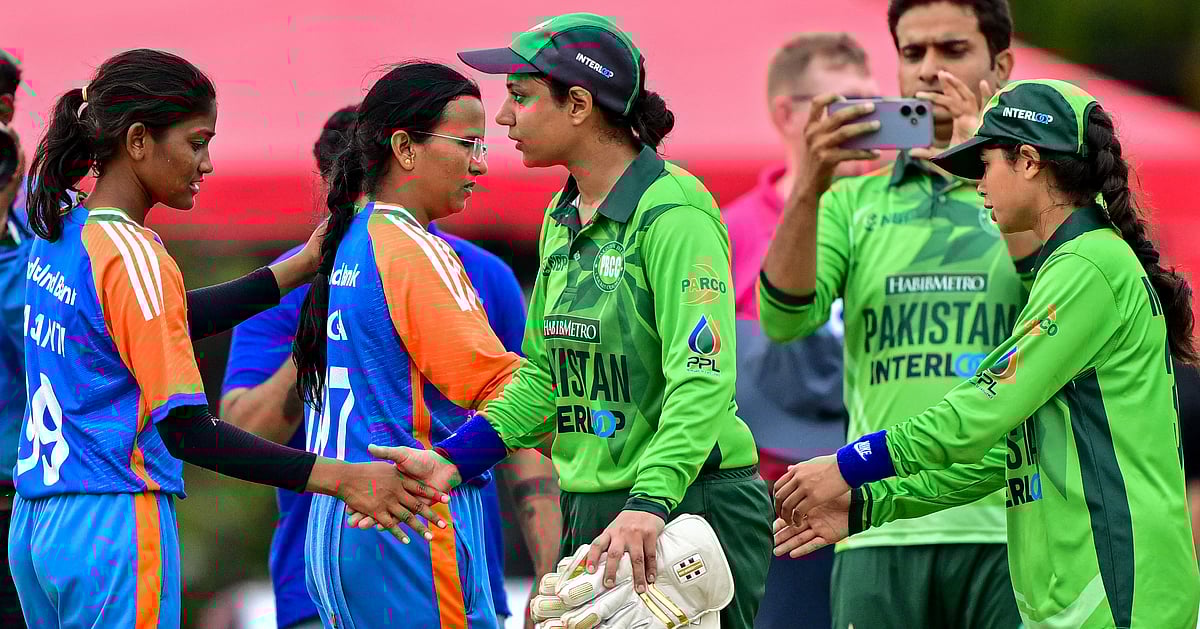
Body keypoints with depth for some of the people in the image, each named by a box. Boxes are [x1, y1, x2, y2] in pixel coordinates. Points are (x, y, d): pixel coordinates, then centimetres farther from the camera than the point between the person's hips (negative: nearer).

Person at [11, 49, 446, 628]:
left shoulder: (57, 232, 9)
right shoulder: (131, 257, -17)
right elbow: (187, 432, -20)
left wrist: (300, 267, 23)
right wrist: (339, 478, -23)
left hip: (34, 520, 9)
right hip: (114, 529, -9)